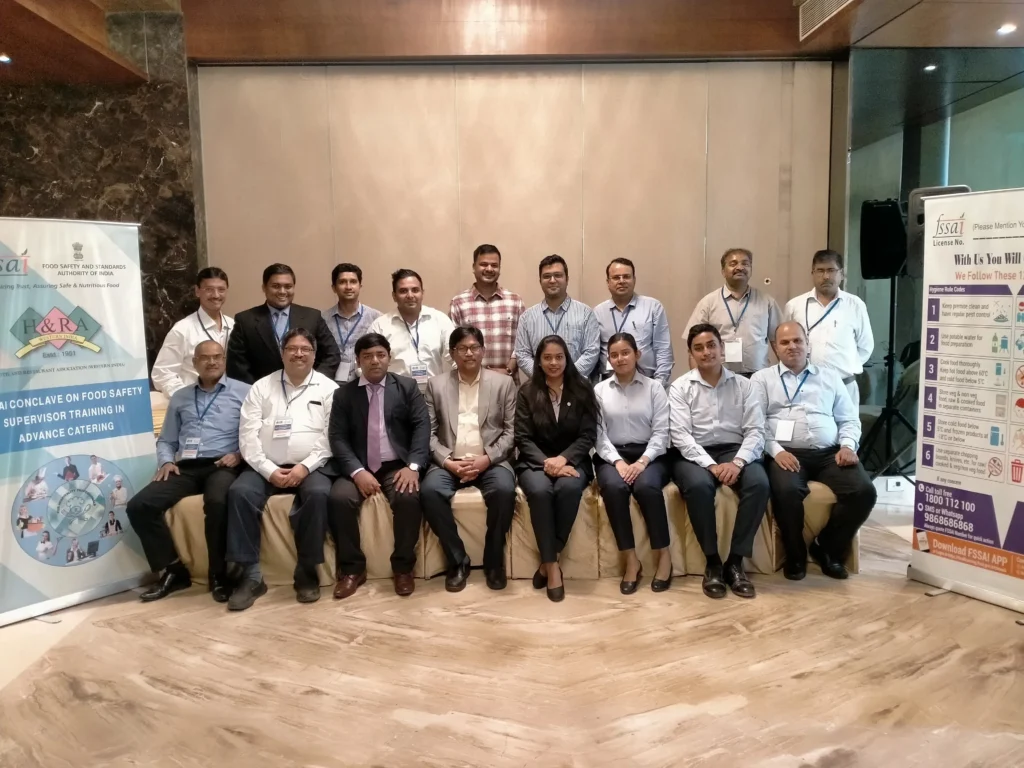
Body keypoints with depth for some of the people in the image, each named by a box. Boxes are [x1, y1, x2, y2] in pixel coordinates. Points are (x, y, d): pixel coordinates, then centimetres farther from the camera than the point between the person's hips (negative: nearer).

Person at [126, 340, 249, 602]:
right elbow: (166, 440, 22)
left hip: (222, 466, -5)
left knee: (217, 503, -37)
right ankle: (173, 569, -5)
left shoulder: (243, 392, 9)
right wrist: (166, 461, 3)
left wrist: (239, 454, -15)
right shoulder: (179, 398, 24)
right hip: (186, 468, 5)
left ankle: (219, 575, -18)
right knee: (138, 506, -17)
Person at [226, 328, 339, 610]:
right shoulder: (261, 387, 11)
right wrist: (269, 470, -11)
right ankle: (251, 575, -17)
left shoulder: (328, 388, 7)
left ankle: (307, 572, -15)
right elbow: (248, 435, 2)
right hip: (266, 467, 2)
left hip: (311, 466, -2)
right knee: (239, 492, -27)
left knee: (318, 494, -32)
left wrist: (305, 466, -15)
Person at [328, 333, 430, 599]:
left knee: (409, 497, -31)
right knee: (339, 498, -27)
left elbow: (422, 427, -2)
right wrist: (357, 471, -17)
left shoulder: (407, 387, 8)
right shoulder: (344, 394, 10)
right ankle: (352, 568, -7)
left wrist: (413, 466, -18)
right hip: (359, 468, 1)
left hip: (397, 466, -1)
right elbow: (338, 438, 0)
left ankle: (403, 567, -9)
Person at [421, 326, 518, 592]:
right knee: (429, 491, -29)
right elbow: (429, 432, 4)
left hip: (490, 461, -1)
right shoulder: (436, 384, 9)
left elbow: (511, 431, 3)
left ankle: (494, 560, -9)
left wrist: (487, 458, -12)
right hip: (449, 462, 1)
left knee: (504, 490, -32)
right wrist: (448, 461, -12)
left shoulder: (503, 383, 8)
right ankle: (458, 560, -10)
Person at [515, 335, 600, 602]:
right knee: (540, 490, -34)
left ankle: (548, 561, -21)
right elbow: (523, 438, -1)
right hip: (535, 462, 0)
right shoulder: (527, 392, 4)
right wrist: (546, 462, -18)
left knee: (568, 488, -35)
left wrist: (563, 459, -17)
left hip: (572, 461, 0)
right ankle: (552, 565, -24)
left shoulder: (582, 390, 5)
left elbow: (588, 436, 0)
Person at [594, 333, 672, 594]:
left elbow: (661, 432, 0)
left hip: (649, 455, 0)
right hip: (612, 456, 1)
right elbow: (598, 434, 1)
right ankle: (631, 560, -22)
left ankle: (664, 555, -17)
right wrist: (618, 461, -15)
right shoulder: (599, 390, 10)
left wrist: (642, 461, -16)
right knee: (614, 487, -32)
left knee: (646, 486, -33)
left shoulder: (654, 387, 8)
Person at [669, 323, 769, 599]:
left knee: (759, 483, -29)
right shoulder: (680, 387, 3)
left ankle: (735, 561, -16)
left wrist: (738, 462, -18)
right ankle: (712, 562, -16)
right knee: (699, 485, -35)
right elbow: (680, 435, -7)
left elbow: (756, 430, 1)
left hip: (735, 452, 2)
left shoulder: (743, 385, 9)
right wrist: (711, 465, -20)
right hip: (695, 455, -2)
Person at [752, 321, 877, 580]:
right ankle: (795, 553, -7)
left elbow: (849, 419, 18)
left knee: (864, 491, -21)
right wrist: (776, 451, -15)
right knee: (787, 490, -35)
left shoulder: (830, 377, 21)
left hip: (830, 453, 4)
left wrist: (847, 445, -2)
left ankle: (828, 548, 2)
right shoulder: (762, 379, 11)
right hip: (786, 453, -3)